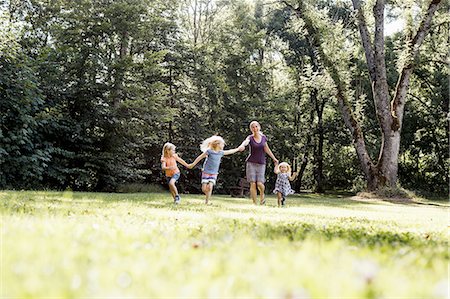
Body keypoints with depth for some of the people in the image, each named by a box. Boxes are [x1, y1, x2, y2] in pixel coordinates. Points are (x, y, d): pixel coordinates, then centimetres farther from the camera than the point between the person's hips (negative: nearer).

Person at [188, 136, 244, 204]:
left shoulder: (220, 153, 6)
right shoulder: (209, 151, -11)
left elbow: (229, 151, 21)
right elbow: (200, 157, -3)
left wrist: (238, 149, 28)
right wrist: (193, 164, 1)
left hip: (214, 173, 3)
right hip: (206, 172, -3)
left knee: (210, 187, -15)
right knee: (204, 188, -7)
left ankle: (206, 202, -7)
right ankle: (208, 195, 25)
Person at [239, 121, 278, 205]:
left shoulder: (263, 137, 5)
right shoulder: (250, 138, -6)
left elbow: (267, 149, 17)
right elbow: (246, 142, -30)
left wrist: (274, 158, 25)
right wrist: (242, 146, -53)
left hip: (261, 164, 2)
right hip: (251, 163, -2)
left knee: (260, 184, -11)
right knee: (253, 184, -9)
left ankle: (262, 195, 21)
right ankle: (254, 203, -2)